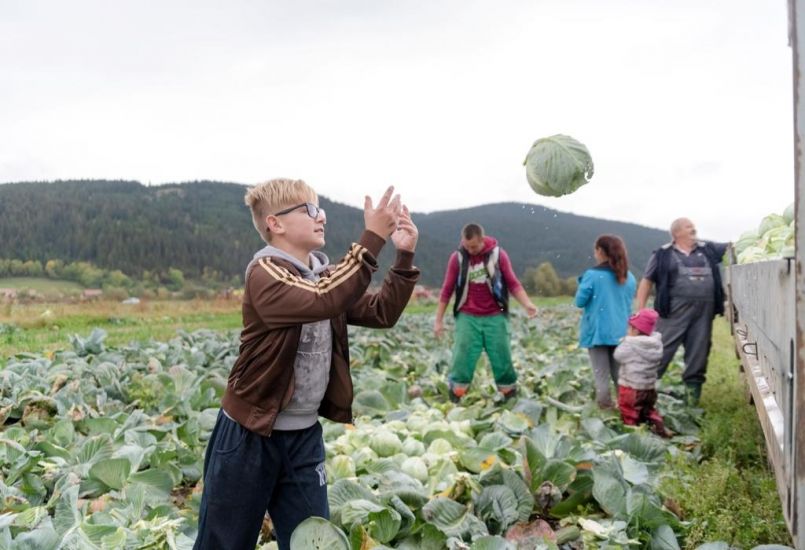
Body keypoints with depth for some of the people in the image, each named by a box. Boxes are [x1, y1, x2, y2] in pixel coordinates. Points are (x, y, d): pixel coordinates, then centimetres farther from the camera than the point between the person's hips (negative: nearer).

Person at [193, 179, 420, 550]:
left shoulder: (324, 277, 8)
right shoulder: (265, 272, -17)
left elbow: (381, 313, 3)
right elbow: (324, 303, -34)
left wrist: (404, 257, -9)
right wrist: (372, 239, -34)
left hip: (304, 436, 7)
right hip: (249, 436, -7)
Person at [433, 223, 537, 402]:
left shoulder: (498, 254, -3)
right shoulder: (457, 257, -2)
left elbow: (513, 283, 1)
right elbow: (447, 290, 4)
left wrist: (527, 304, -15)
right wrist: (439, 320, 5)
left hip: (495, 317, 0)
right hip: (467, 318, 0)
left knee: (502, 359, 3)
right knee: (462, 360, -6)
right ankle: (453, 402, 1)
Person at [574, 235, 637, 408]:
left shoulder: (592, 275, -11)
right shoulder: (629, 278, 6)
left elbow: (580, 302, -4)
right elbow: (628, 304, 15)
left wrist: (582, 284, 9)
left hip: (598, 332, -4)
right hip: (621, 332, 4)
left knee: (601, 376, 0)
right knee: (620, 375, 11)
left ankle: (605, 408, -2)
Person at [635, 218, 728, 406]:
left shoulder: (707, 249, 15)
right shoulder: (663, 254, 3)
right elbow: (647, 281, 3)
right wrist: (641, 310, -3)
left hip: (703, 313, 4)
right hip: (675, 312, -4)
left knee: (699, 351, 8)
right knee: (662, 349, -5)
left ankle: (693, 387, 18)